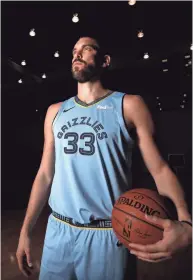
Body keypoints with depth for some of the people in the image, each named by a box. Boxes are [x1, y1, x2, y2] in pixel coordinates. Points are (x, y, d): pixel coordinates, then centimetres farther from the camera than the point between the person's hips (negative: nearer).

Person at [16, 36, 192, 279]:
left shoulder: (128, 105, -5)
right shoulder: (55, 112, 6)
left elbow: (159, 169, -9)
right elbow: (45, 174, 6)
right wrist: (26, 230, 6)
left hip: (105, 234, -3)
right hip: (57, 230, 4)